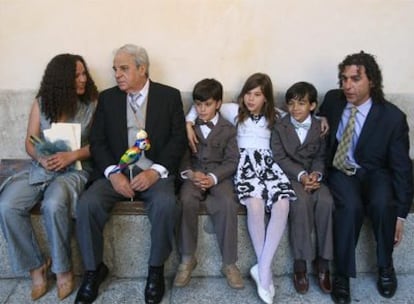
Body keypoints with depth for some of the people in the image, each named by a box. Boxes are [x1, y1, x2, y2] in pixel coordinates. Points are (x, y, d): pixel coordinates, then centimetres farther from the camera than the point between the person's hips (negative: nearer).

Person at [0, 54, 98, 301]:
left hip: (76, 169, -3)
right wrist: (42, 158, -15)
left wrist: (71, 155, -19)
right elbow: (30, 142, 6)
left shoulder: (93, 105, 1)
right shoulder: (40, 103, 7)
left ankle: (63, 267, -11)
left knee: (54, 205, -35)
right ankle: (36, 264, -3)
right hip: (41, 168, 3)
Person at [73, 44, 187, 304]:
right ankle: (94, 269, -2)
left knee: (166, 204, -32)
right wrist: (113, 173, -13)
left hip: (155, 171, -2)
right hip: (116, 171, 2)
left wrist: (156, 171, -16)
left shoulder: (169, 96, 4)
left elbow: (178, 139, -1)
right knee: (87, 204, -25)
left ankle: (156, 269, -8)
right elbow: (97, 141, 5)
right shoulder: (107, 98, 10)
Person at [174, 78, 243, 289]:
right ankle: (187, 258, -17)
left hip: (219, 176, -1)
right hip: (193, 174, 1)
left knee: (228, 203, -31)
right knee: (187, 200, -32)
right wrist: (190, 173, -16)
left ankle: (229, 263, -19)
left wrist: (212, 177, -18)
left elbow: (232, 160, 0)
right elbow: (182, 155, 5)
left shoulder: (228, 129, 9)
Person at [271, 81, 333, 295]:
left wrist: (316, 174, -17)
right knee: (301, 201, -32)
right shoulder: (279, 127, 4)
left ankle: (322, 261, -16)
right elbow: (280, 158, -5)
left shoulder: (320, 127, 9)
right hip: (289, 176, -2)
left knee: (325, 201, -29)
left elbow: (321, 157, 5)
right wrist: (301, 175, -18)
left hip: (313, 176, 2)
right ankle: (300, 263, -22)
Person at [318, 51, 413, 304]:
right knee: (350, 206, -33)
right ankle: (342, 274, -15)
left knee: (382, 204, -34)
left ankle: (385, 265, -5)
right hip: (341, 170, 1)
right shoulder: (333, 99, -6)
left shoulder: (393, 117, -15)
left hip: (375, 173, -1)